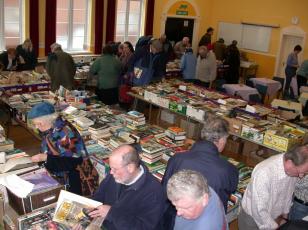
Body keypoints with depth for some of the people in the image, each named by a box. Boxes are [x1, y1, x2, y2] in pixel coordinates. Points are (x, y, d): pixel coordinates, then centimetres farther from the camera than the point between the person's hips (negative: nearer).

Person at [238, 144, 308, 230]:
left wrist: (284, 215, 11)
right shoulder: (264, 172, -35)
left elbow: (288, 194, 4)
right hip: (253, 218, -5)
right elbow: (258, 210, -29)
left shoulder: (294, 168, -14)